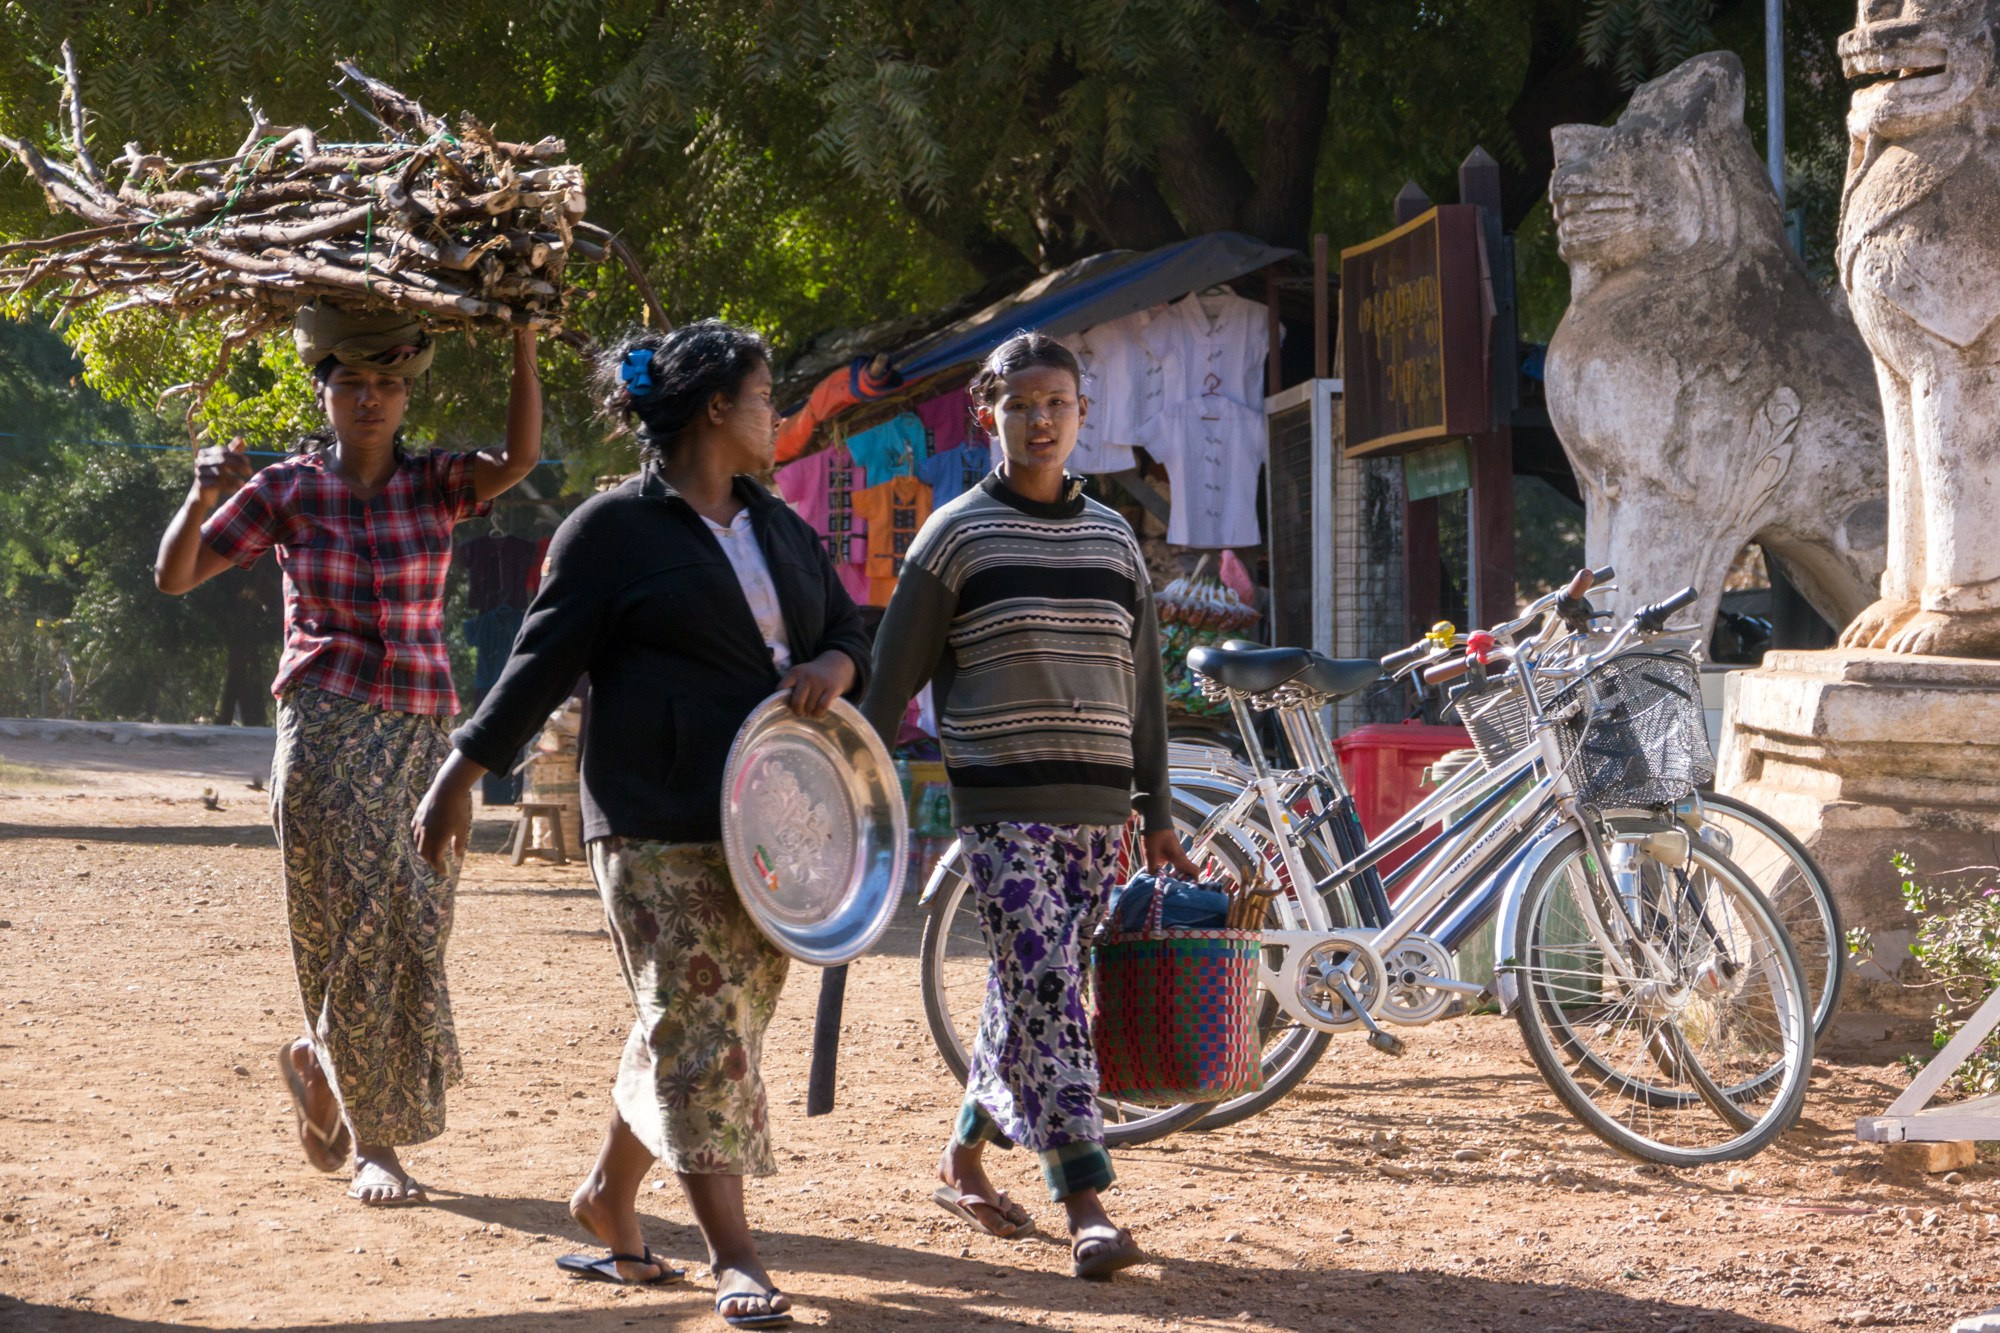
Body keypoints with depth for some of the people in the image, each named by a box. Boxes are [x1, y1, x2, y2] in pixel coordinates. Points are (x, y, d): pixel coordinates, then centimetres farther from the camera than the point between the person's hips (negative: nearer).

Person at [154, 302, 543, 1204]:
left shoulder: (435, 484, 5)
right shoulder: (287, 491, 2)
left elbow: (521, 457, -15)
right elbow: (175, 575, 0)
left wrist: (523, 338, -23)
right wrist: (202, 497, -18)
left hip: (421, 730, 3)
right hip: (328, 728, -3)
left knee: (413, 927, 3)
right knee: (354, 923, -6)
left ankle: (318, 1060, 30)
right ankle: (374, 1145, 2)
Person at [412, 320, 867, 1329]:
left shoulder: (778, 528, 16)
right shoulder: (615, 529, -4)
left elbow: (848, 627, 23)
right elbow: (541, 664, -4)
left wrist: (835, 666, -1)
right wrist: (460, 776, -7)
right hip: (661, 826, -7)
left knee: (705, 1028, 11)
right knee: (697, 1027, -8)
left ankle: (607, 1199, 28)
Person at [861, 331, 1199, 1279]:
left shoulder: (1114, 539, 13)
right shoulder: (956, 535, 0)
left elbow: (1142, 687, 17)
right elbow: (893, 677, 1)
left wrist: (1158, 818, 16)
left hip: (1095, 810, 5)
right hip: (1001, 807, -5)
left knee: (1027, 997, 10)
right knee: (1045, 992, -14)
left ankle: (963, 1158, 29)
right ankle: (1086, 1206, -17)